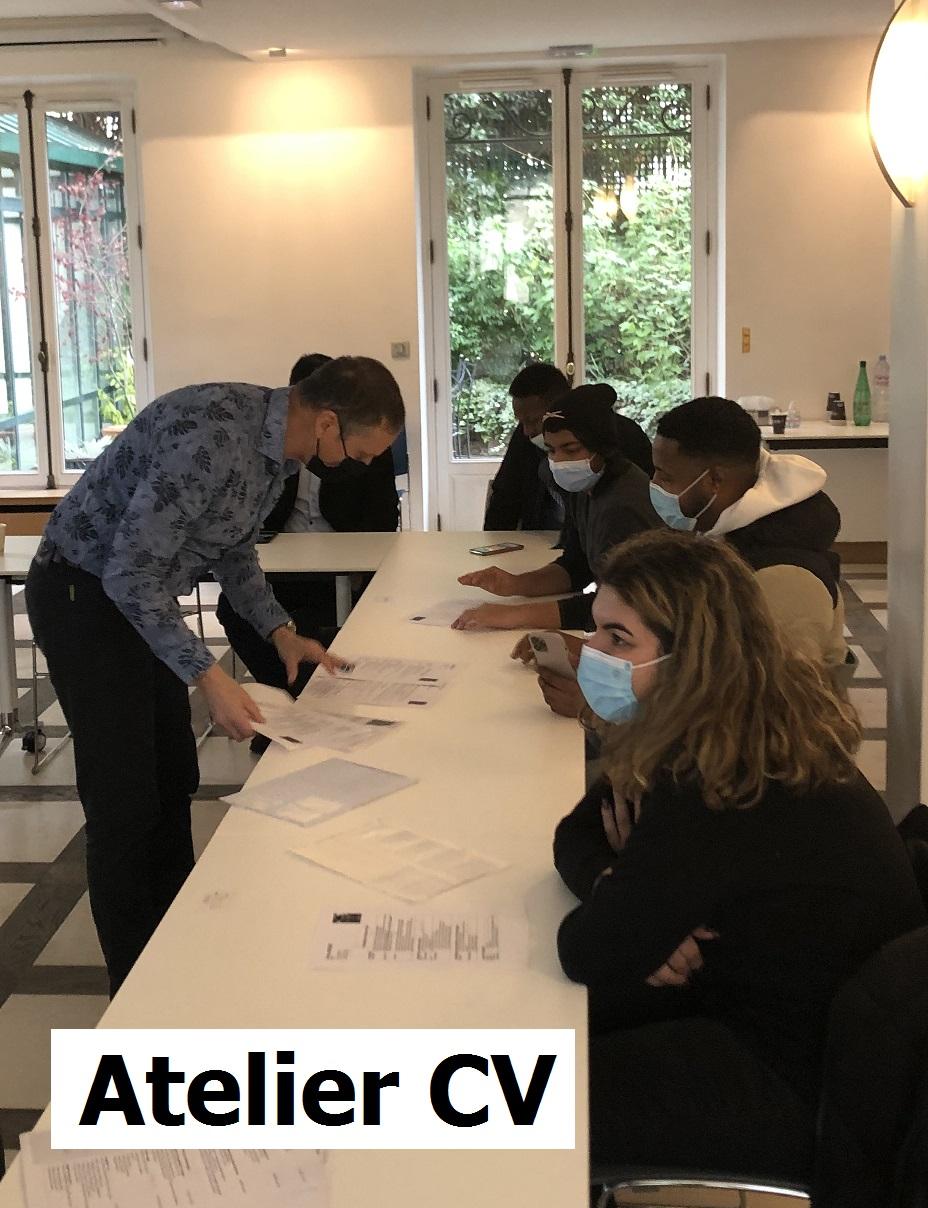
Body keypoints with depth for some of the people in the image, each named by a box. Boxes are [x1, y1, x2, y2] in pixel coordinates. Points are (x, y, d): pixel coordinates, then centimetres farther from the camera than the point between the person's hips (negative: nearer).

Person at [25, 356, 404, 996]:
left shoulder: (278, 439, -1)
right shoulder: (214, 436, -32)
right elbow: (130, 572, -31)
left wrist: (279, 630, 6)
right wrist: (209, 676, -32)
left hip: (140, 596, 9)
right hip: (84, 594, -9)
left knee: (174, 780, 16)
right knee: (127, 801, -4)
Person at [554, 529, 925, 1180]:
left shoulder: (722, 792, -31)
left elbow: (587, 952, -25)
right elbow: (576, 834, 5)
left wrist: (624, 892, -6)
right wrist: (621, 889, -15)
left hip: (802, 1095, -8)